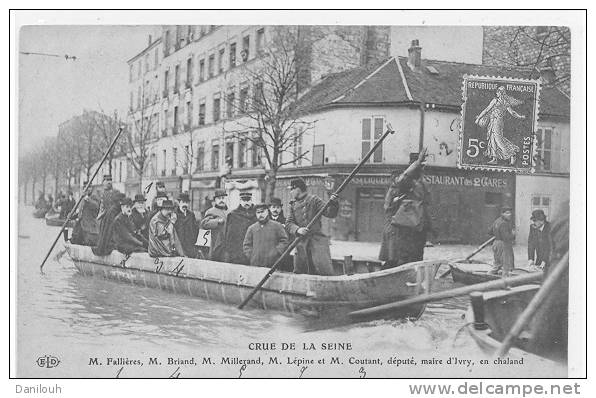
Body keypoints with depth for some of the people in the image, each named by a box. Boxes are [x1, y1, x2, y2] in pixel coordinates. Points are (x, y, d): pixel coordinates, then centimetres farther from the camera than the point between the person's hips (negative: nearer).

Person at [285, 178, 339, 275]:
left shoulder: (313, 199, 1)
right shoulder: (293, 205, 15)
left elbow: (329, 213, -5)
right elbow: (288, 224, 5)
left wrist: (333, 204, -26)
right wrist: (297, 229, -16)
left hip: (317, 241, -5)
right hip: (301, 243, 5)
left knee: (325, 271, -14)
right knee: (298, 273, 9)